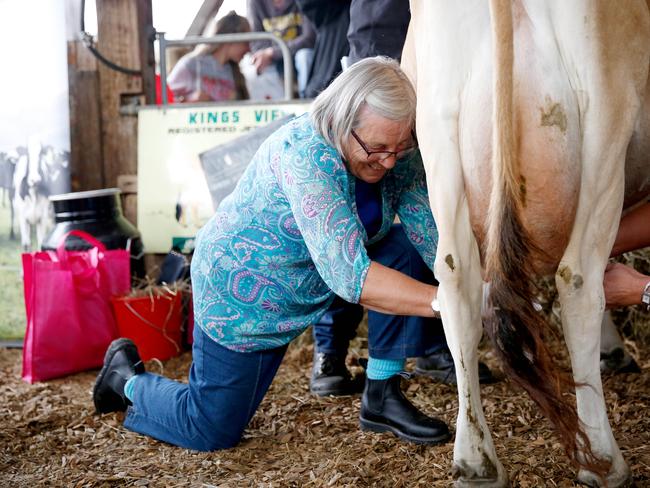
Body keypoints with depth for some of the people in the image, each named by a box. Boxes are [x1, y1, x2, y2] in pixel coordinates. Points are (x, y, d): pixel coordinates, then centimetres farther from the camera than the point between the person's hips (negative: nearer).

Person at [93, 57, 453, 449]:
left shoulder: (399, 156, -14)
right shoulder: (306, 155, -36)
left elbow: (433, 237, -16)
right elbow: (347, 275, -43)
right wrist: (442, 302, -47)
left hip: (305, 289, 7)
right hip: (241, 289, -6)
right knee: (212, 430, 1)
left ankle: (382, 399, -2)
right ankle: (127, 376, 30)